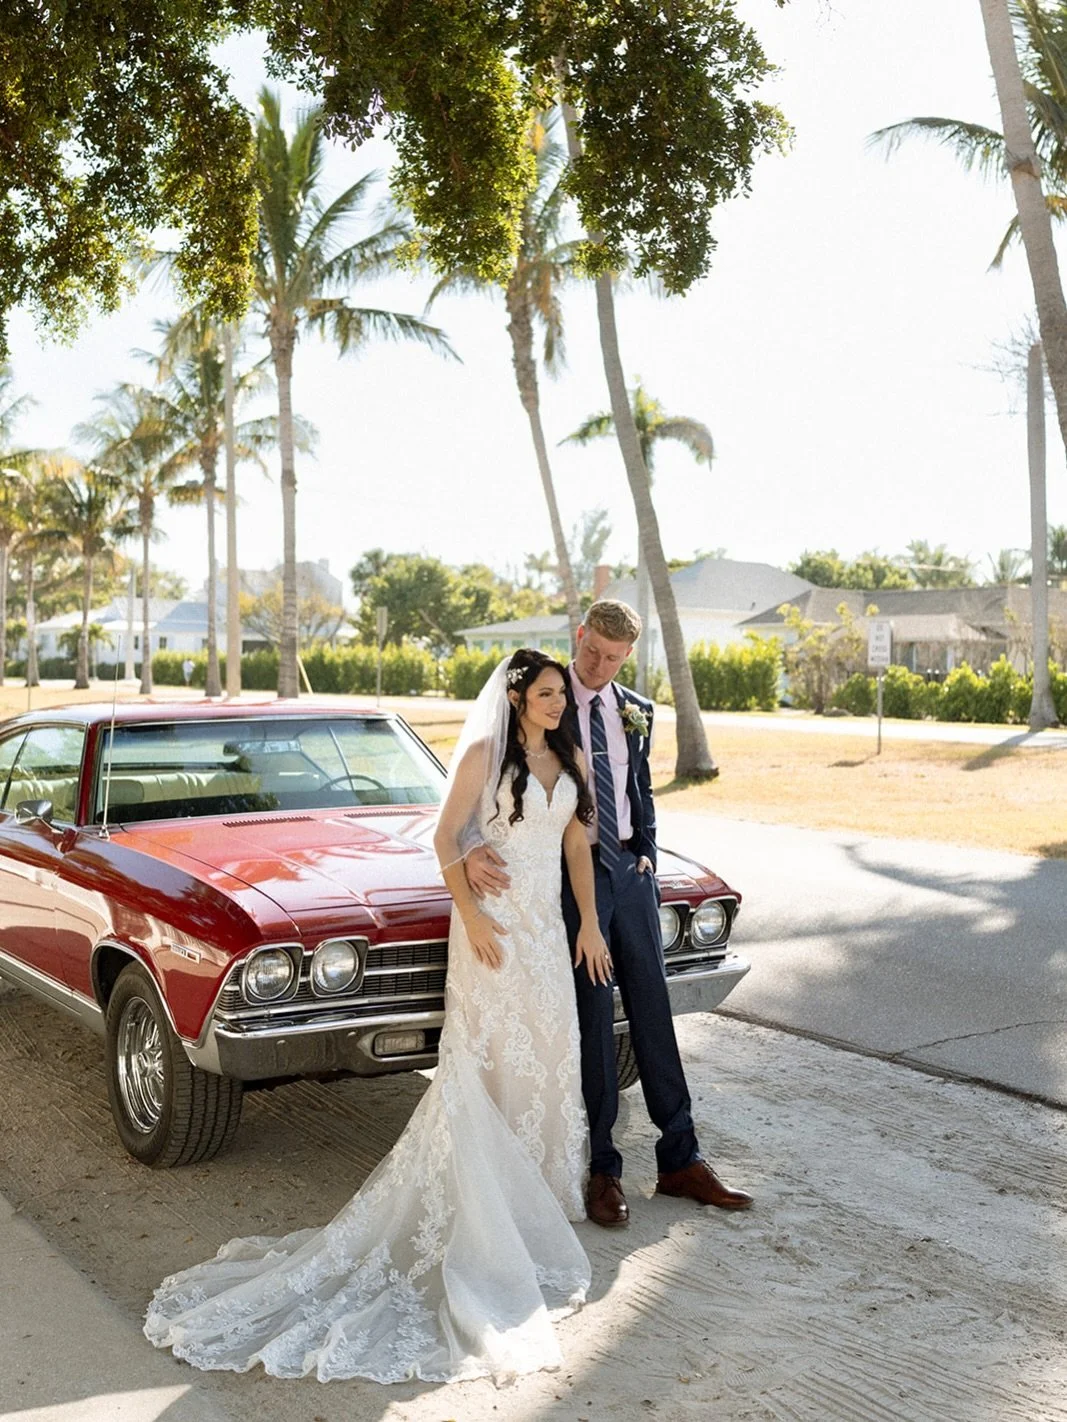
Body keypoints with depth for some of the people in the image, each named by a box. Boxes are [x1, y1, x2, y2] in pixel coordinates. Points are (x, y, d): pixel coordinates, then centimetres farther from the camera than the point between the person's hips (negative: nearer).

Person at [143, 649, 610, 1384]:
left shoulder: (571, 758, 7)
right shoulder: (483, 753, -10)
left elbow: (579, 845, 11)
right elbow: (446, 838, -10)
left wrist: (591, 923, 8)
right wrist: (471, 916, -17)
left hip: (548, 924, 7)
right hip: (494, 922, -6)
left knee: (548, 1056, 12)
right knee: (483, 1059, -2)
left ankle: (535, 1187, 27)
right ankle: (483, 1194, 8)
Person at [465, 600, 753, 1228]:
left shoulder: (637, 712, 9)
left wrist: (647, 854, 7)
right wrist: (472, 846, -33)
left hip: (629, 870, 5)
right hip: (570, 871, -4)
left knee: (653, 1008, 8)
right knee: (591, 1021, 1)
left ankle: (680, 1159, 18)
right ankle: (603, 1169, 12)